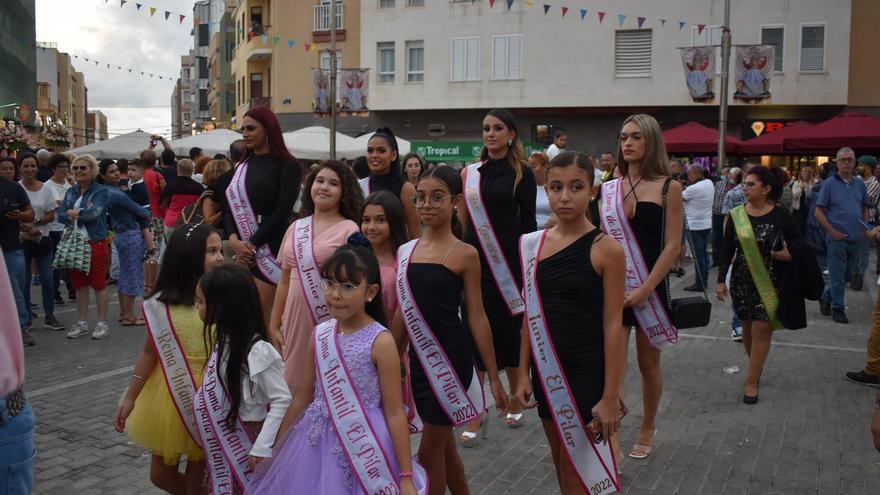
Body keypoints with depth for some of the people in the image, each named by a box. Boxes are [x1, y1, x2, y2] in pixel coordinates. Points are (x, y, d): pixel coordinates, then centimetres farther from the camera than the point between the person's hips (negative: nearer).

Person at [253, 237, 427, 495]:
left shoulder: (380, 341, -14)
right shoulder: (319, 335, 0)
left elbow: (395, 413, -11)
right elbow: (301, 398, 10)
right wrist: (278, 448, 13)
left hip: (363, 448, -4)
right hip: (317, 445, 5)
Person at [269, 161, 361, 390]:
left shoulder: (349, 229, -5)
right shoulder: (296, 227, 11)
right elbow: (285, 282, 14)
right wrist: (274, 325, 12)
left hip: (331, 322, -5)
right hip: (295, 320, 5)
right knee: (294, 384, 11)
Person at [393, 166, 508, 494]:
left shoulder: (464, 254, -8)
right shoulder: (406, 251, 6)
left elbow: (477, 318, -7)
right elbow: (403, 313, 12)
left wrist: (494, 378, -6)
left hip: (451, 359, -5)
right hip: (419, 359, 5)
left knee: (429, 452, 2)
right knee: (444, 446, 19)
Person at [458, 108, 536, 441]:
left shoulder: (521, 173, -1)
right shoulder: (471, 172, 8)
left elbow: (528, 222, -2)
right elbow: (463, 218, 12)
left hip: (509, 260, -2)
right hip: (476, 260, 3)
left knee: (509, 329, 9)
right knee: (475, 332, 1)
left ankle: (515, 400, 29)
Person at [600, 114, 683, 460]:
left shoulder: (668, 187, -3)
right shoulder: (610, 188, 5)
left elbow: (672, 246, -7)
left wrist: (644, 289, -15)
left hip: (650, 285, -1)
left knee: (648, 362, 12)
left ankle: (647, 428, 32)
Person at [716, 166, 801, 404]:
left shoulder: (781, 216, -8)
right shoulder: (736, 215, -1)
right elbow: (727, 249, 2)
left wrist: (785, 255, -18)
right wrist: (721, 280, -1)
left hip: (769, 281, -3)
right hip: (742, 280, 3)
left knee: (761, 330, -4)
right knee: (747, 326, 12)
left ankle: (752, 382, 4)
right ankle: (757, 366, 34)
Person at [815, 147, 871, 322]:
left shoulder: (859, 184, 8)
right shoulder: (829, 184, -5)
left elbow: (865, 209, 17)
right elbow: (819, 212, -7)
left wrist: (865, 230, 4)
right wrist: (832, 232, -13)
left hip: (857, 240, 5)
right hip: (837, 239, -5)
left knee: (849, 274, 13)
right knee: (838, 276, 1)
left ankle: (826, 297, 32)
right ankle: (838, 308, 14)